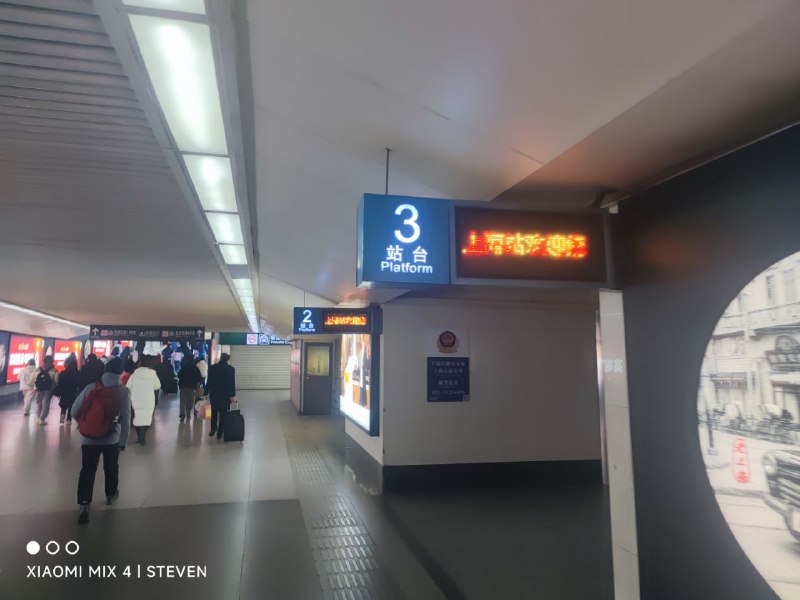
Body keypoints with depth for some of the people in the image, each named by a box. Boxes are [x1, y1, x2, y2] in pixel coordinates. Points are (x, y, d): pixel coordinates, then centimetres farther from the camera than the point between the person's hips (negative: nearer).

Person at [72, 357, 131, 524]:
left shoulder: (91, 387, -1)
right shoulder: (123, 391, -8)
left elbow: (75, 410, 3)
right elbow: (126, 418, -9)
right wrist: (123, 441, -1)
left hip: (89, 438, 1)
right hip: (112, 438, -1)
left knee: (87, 470, 3)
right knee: (111, 468, 20)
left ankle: (84, 505, -5)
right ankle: (111, 494, 37)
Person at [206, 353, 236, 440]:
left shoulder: (212, 368, -3)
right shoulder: (231, 369, -8)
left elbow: (209, 381, -1)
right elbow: (232, 383, -9)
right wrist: (233, 395, -5)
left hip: (214, 394, 2)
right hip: (226, 395, -2)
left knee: (214, 412, 21)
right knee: (223, 414, 4)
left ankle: (213, 429, 11)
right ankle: (220, 434, 5)